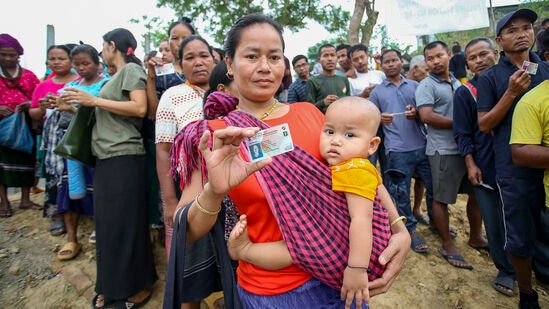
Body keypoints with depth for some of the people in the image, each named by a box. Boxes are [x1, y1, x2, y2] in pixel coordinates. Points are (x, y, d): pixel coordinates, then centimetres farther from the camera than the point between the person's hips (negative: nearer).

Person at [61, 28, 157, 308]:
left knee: (124, 222, -2)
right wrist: (77, 105, 14)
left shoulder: (132, 69, -2)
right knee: (106, 223, 11)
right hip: (106, 157, 8)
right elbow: (109, 114, 18)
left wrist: (94, 100, -12)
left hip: (124, 157, -8)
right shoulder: (115, 76, 21)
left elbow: (140, 108, -17)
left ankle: (137, 286, 14)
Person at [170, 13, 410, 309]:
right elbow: (185, 234, -15)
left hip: (341, 268, 3)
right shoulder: (216, 137, -10)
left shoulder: (310, 113, -3)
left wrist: (399, 229, -10)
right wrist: (213, 192, -35)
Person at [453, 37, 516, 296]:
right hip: (485, 167, -3)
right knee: (495, 220, 4)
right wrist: (471, 165, -8)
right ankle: (506, 270, 23)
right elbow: (462, 133, -4)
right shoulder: (464, 92, -2)